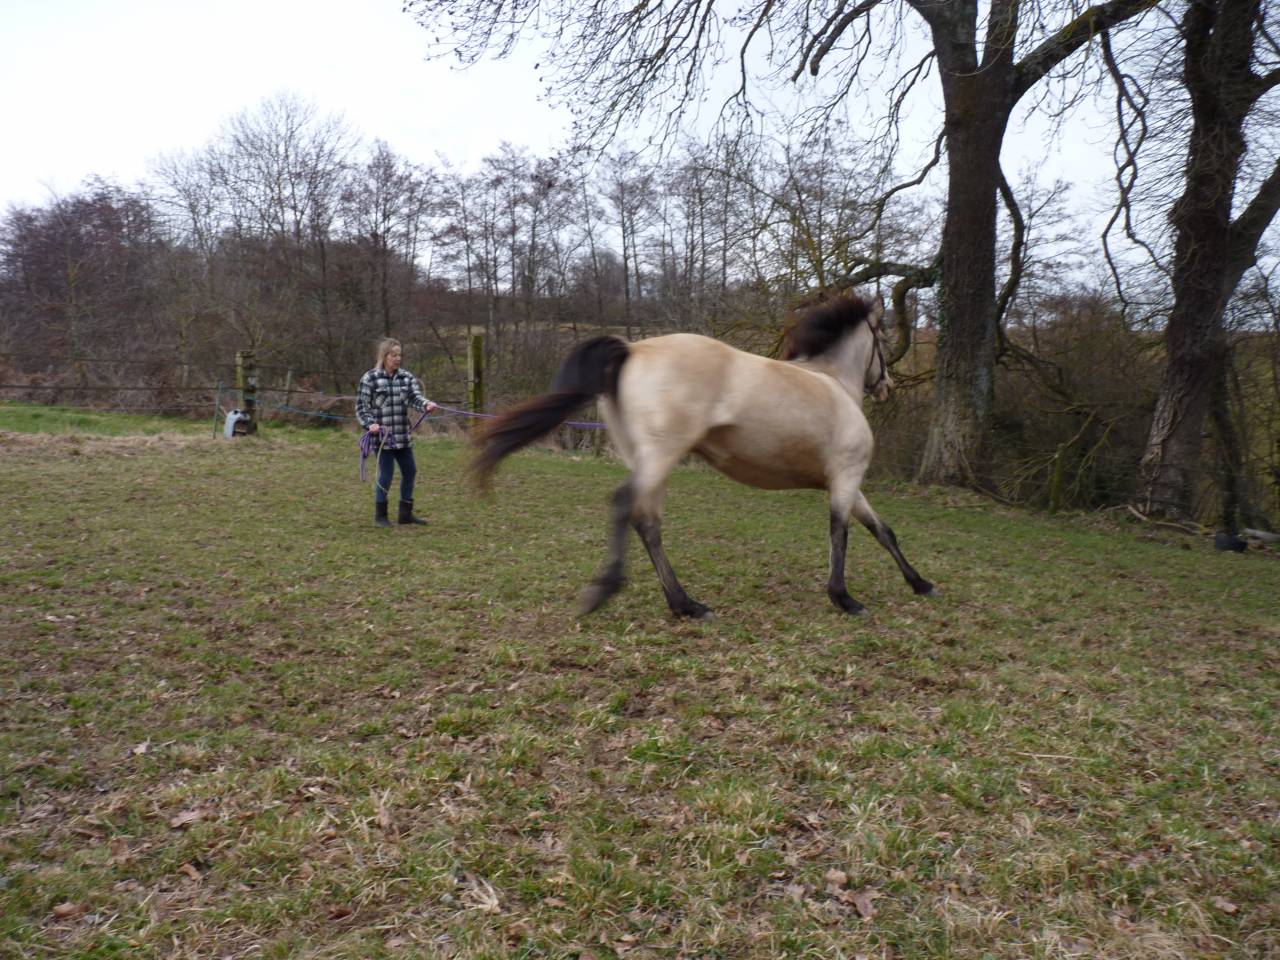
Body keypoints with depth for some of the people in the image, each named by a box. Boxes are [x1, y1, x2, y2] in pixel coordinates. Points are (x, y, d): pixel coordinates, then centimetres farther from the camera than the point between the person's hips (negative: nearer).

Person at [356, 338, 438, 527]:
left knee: (410, 471, 10)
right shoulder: (370, 379, -4)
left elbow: (415, 397, -7)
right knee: (386, 474, -2)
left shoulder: (407, 377, 7)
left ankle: (405, 513, 25)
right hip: (382, 436, -5)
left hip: (403, 436, 5)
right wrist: (370, 424, -16)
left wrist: (426, 404, -28)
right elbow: (361, 407, -1)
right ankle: (380, 515, 16)